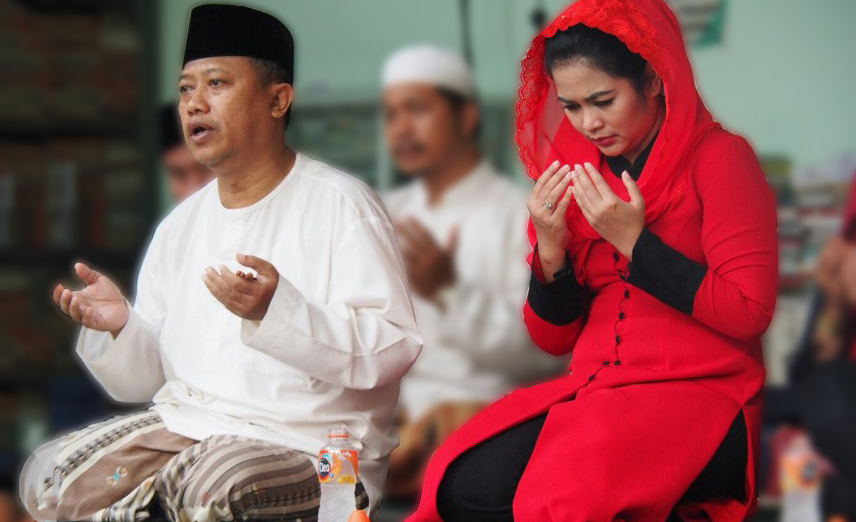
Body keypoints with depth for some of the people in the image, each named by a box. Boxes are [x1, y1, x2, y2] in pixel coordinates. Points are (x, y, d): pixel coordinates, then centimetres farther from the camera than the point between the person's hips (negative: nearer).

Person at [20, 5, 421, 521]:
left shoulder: (339, 204, -4)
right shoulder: (180, 226, 16)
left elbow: (392, 350, -16)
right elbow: (148, 378, 16)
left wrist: (277, 310, -28)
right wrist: (120, 328, -6)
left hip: (306, 442, -6)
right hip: (184, 422, 6)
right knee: (49, 477, -16)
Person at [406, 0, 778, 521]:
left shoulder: (719, 158, -1)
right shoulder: (575, 176, 14)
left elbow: (750, 312, -9)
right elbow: (554, 337, 15)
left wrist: (634, 241, -12)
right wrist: (551, 248, -3)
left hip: (701, 396, -5)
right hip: (595, 394, 5)